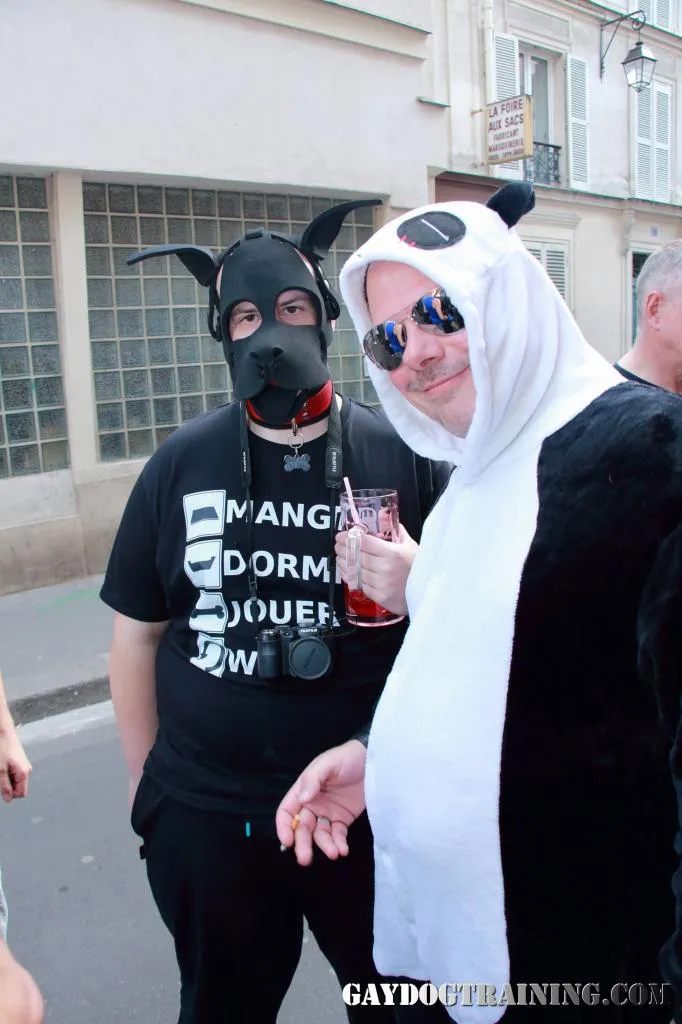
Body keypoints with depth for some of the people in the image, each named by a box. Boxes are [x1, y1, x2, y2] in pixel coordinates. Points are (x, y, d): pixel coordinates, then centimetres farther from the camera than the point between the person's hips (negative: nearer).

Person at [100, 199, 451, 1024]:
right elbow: (137, 632, 5)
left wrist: (421, 589, -22)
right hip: (203, 817, 2)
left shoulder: (402, 454, -6)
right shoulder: (180, 465, -2)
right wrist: (147, 784, 9)